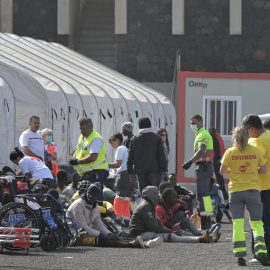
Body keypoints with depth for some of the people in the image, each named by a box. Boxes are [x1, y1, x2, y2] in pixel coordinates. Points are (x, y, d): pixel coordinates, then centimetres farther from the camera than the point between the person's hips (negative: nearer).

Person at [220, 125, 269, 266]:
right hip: (252, 190, 0)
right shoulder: (256, 151, -2)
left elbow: (222, 171, -3)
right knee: (256, 223, 9)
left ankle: (240, 255, -5)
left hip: (235, 191, 0)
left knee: (238, 223, 2)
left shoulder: (230, 152, -3)